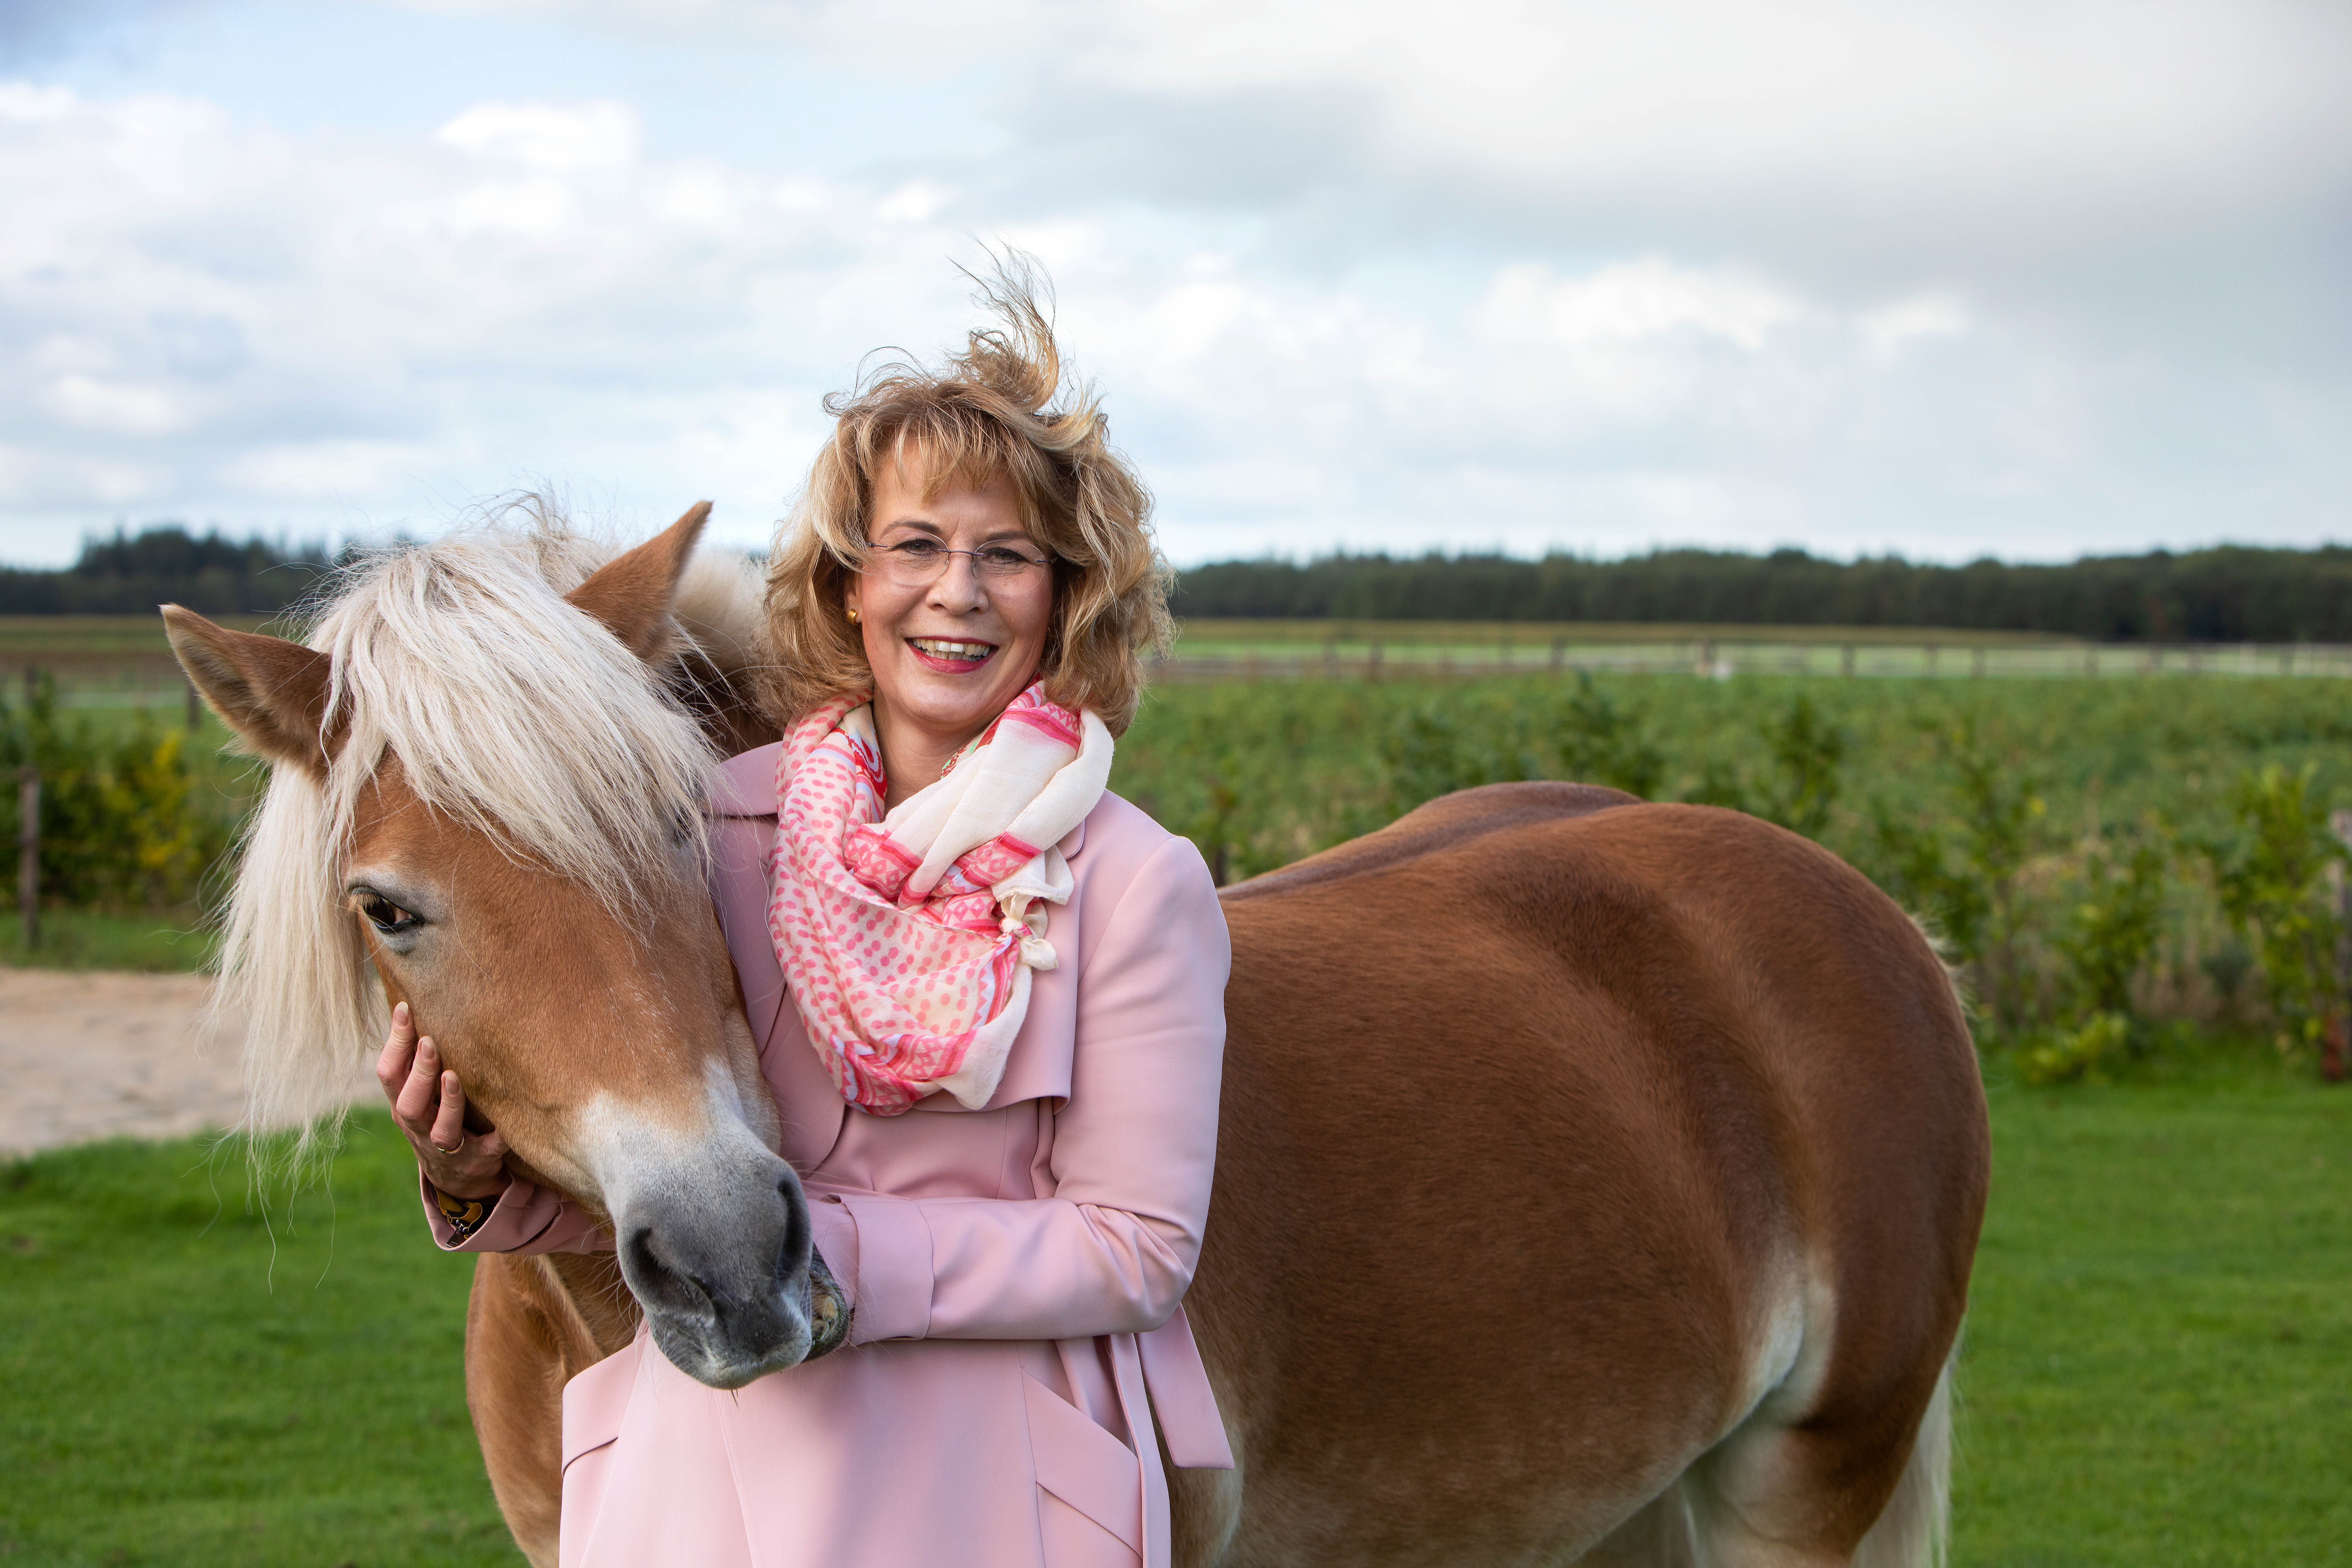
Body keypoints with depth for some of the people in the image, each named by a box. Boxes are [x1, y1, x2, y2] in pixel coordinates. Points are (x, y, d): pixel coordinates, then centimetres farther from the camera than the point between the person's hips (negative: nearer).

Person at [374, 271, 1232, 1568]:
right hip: (713, 1452, 3)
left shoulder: (1139, 887, -10)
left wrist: (847, 1261, -20)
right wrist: (482, 1182, -13)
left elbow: (1138, 1246, -10)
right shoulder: (725, 819, -1)